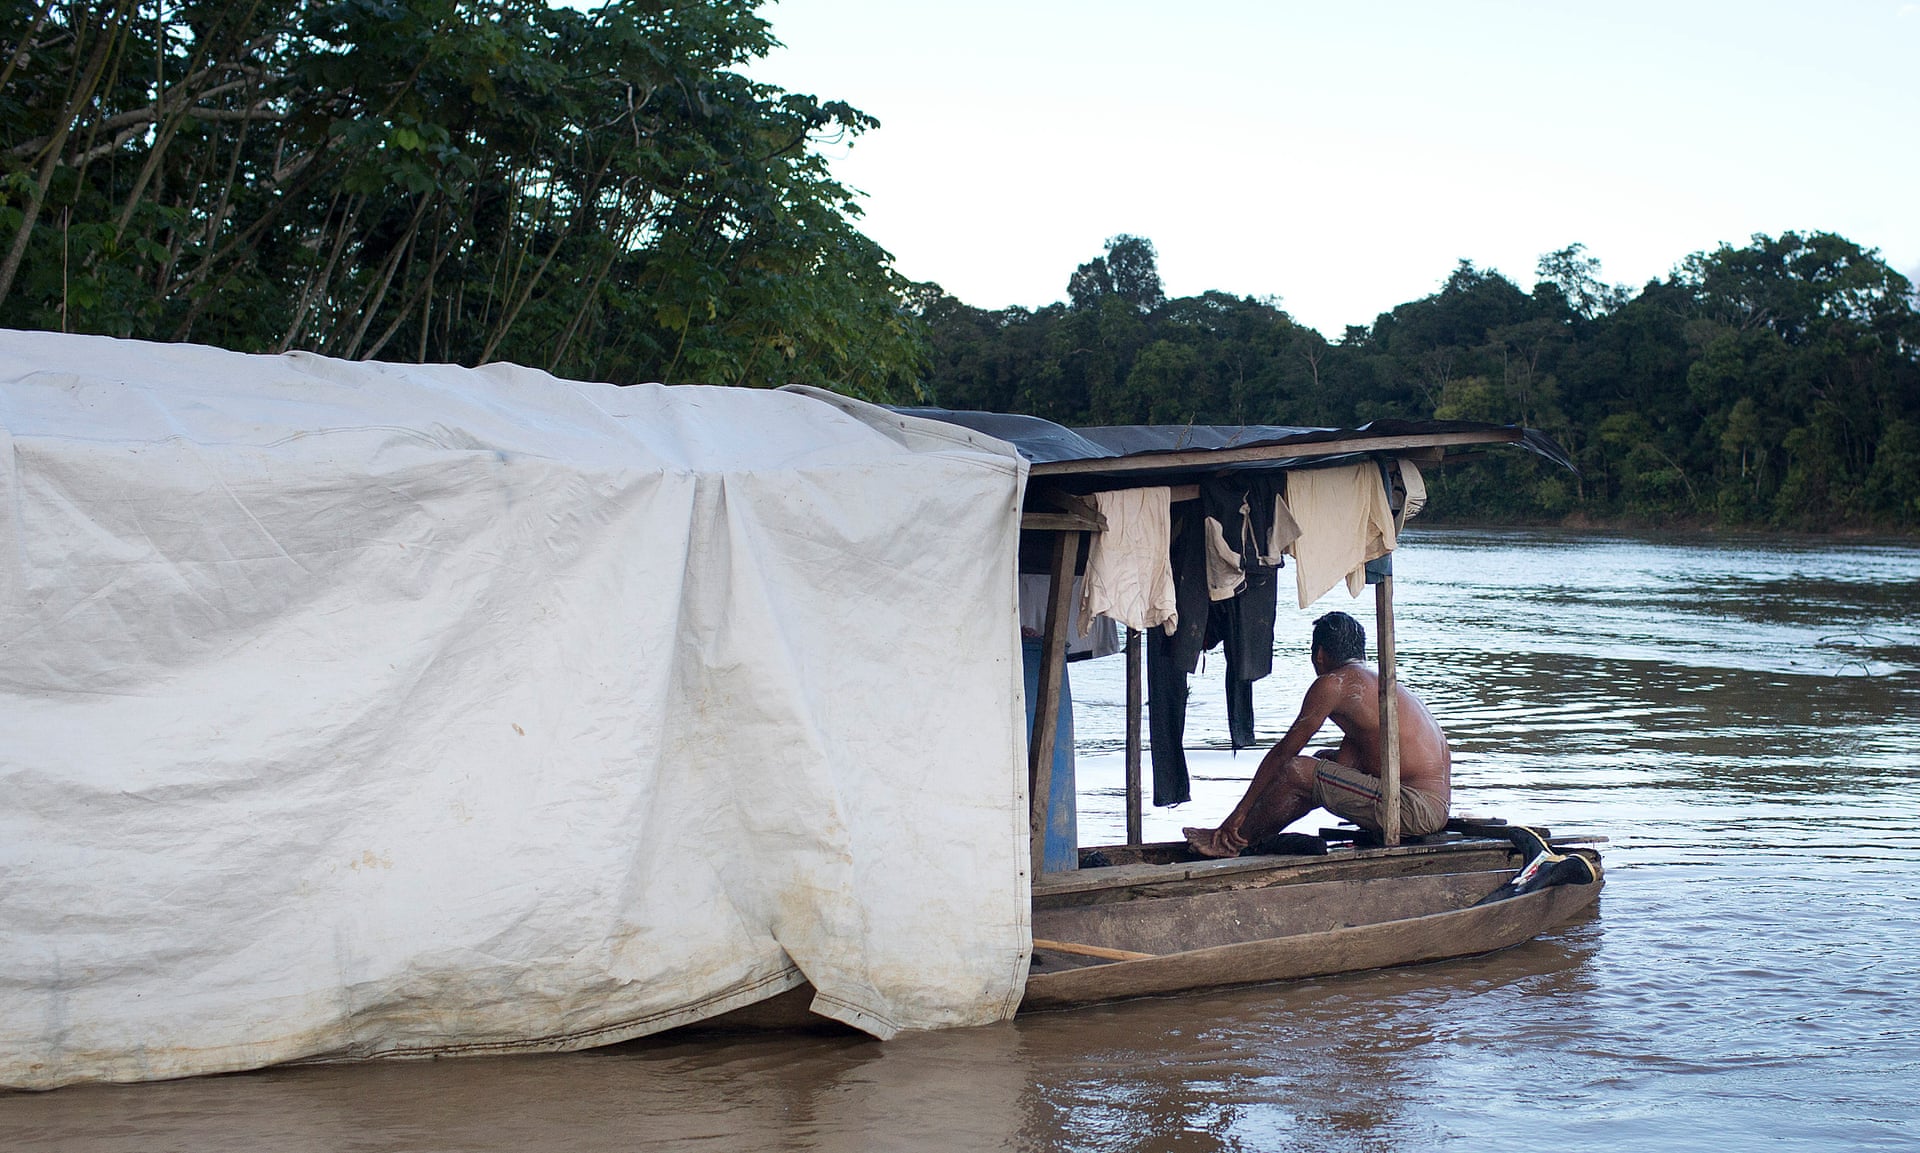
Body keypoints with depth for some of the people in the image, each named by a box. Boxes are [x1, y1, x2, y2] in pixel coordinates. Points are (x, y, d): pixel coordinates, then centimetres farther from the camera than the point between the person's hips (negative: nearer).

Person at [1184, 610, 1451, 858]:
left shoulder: (1332, 683, -6)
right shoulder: (1376, 681, 22)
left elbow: (1283, 752, -3)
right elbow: (1344, 764, 21)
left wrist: (1240, 812, 3)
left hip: (1418, 810, -10)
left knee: (1296, 771, -8)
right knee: (1325, 761, 24)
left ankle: (1232, 841, 8)